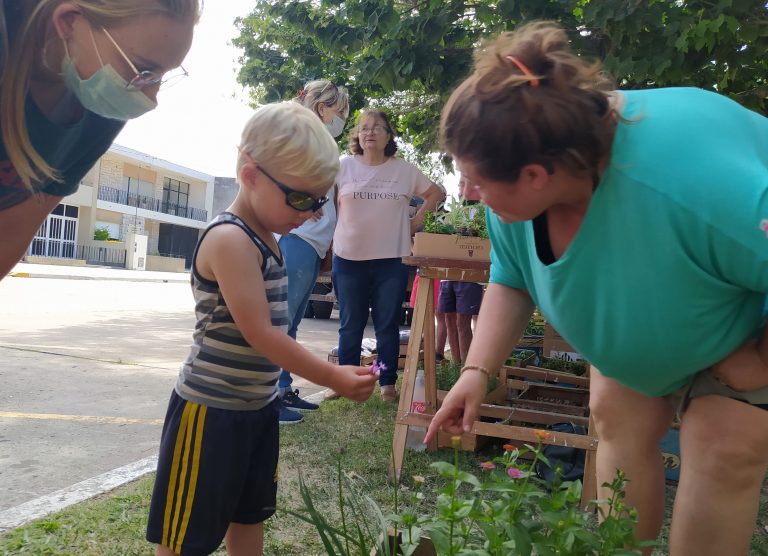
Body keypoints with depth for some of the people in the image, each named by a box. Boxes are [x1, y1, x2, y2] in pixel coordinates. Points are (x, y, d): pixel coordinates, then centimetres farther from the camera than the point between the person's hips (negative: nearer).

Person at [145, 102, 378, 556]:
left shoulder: (265, 239, 7)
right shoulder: (230, 241, -21)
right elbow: (259, 333, -24)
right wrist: (333, 377, -20)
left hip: (258, 405, 9)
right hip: (212, 409, -9)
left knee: (250, 515, 21)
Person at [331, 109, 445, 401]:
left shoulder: (405, 170, 3)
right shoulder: (343, 167, 1)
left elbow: (436, 193, 16)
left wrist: (418, 218, 6)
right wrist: (335, 223, 2)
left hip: (391, 259, 0)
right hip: (349, 258, 0)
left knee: (388, 325, 7)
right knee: (350, 325, 9)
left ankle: (388, 383, 18)